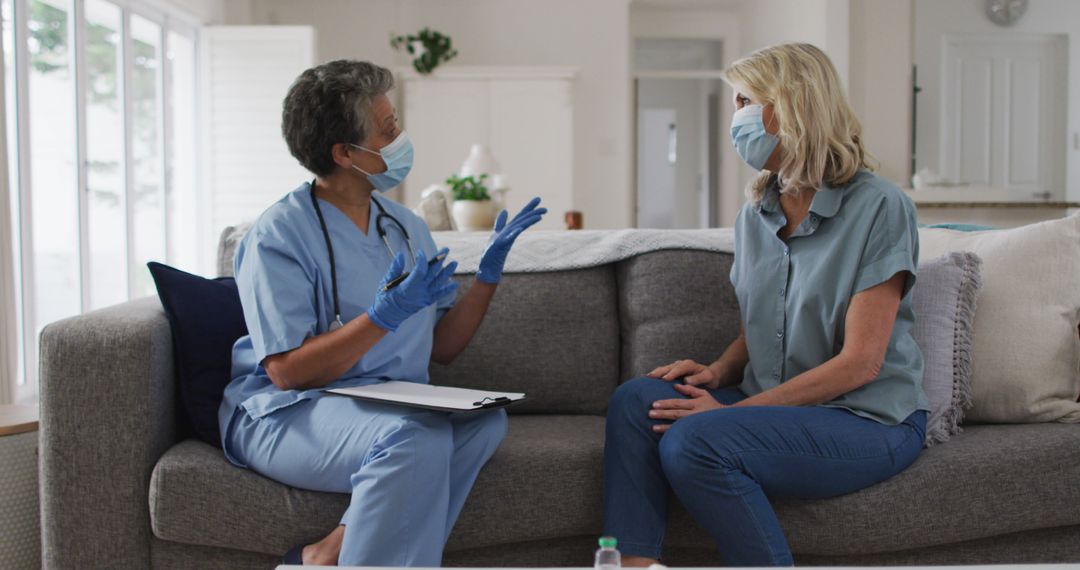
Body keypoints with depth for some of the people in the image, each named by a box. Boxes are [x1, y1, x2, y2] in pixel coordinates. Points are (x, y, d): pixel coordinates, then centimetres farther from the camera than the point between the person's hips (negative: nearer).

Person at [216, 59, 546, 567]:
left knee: (483, 419, -24)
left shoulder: (405, 226, 12)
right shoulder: (279, 234, -9)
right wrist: (384, 316, -24)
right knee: (415, 439, -35)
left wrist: (488, 275, 1)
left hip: (390, 408, 7)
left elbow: (440, 348, 13)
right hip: (286, 414, -7)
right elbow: (288, 371, -15)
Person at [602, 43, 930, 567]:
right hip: (775, 404, 7)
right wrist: (719, 370, -4)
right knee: (635, 400, -13)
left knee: (692, 441, -28)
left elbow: (860, 364, -16)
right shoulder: (755, 215, 10)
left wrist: (740, 408, -19)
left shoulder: (878, 207, -12)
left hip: (867, 420, -7)